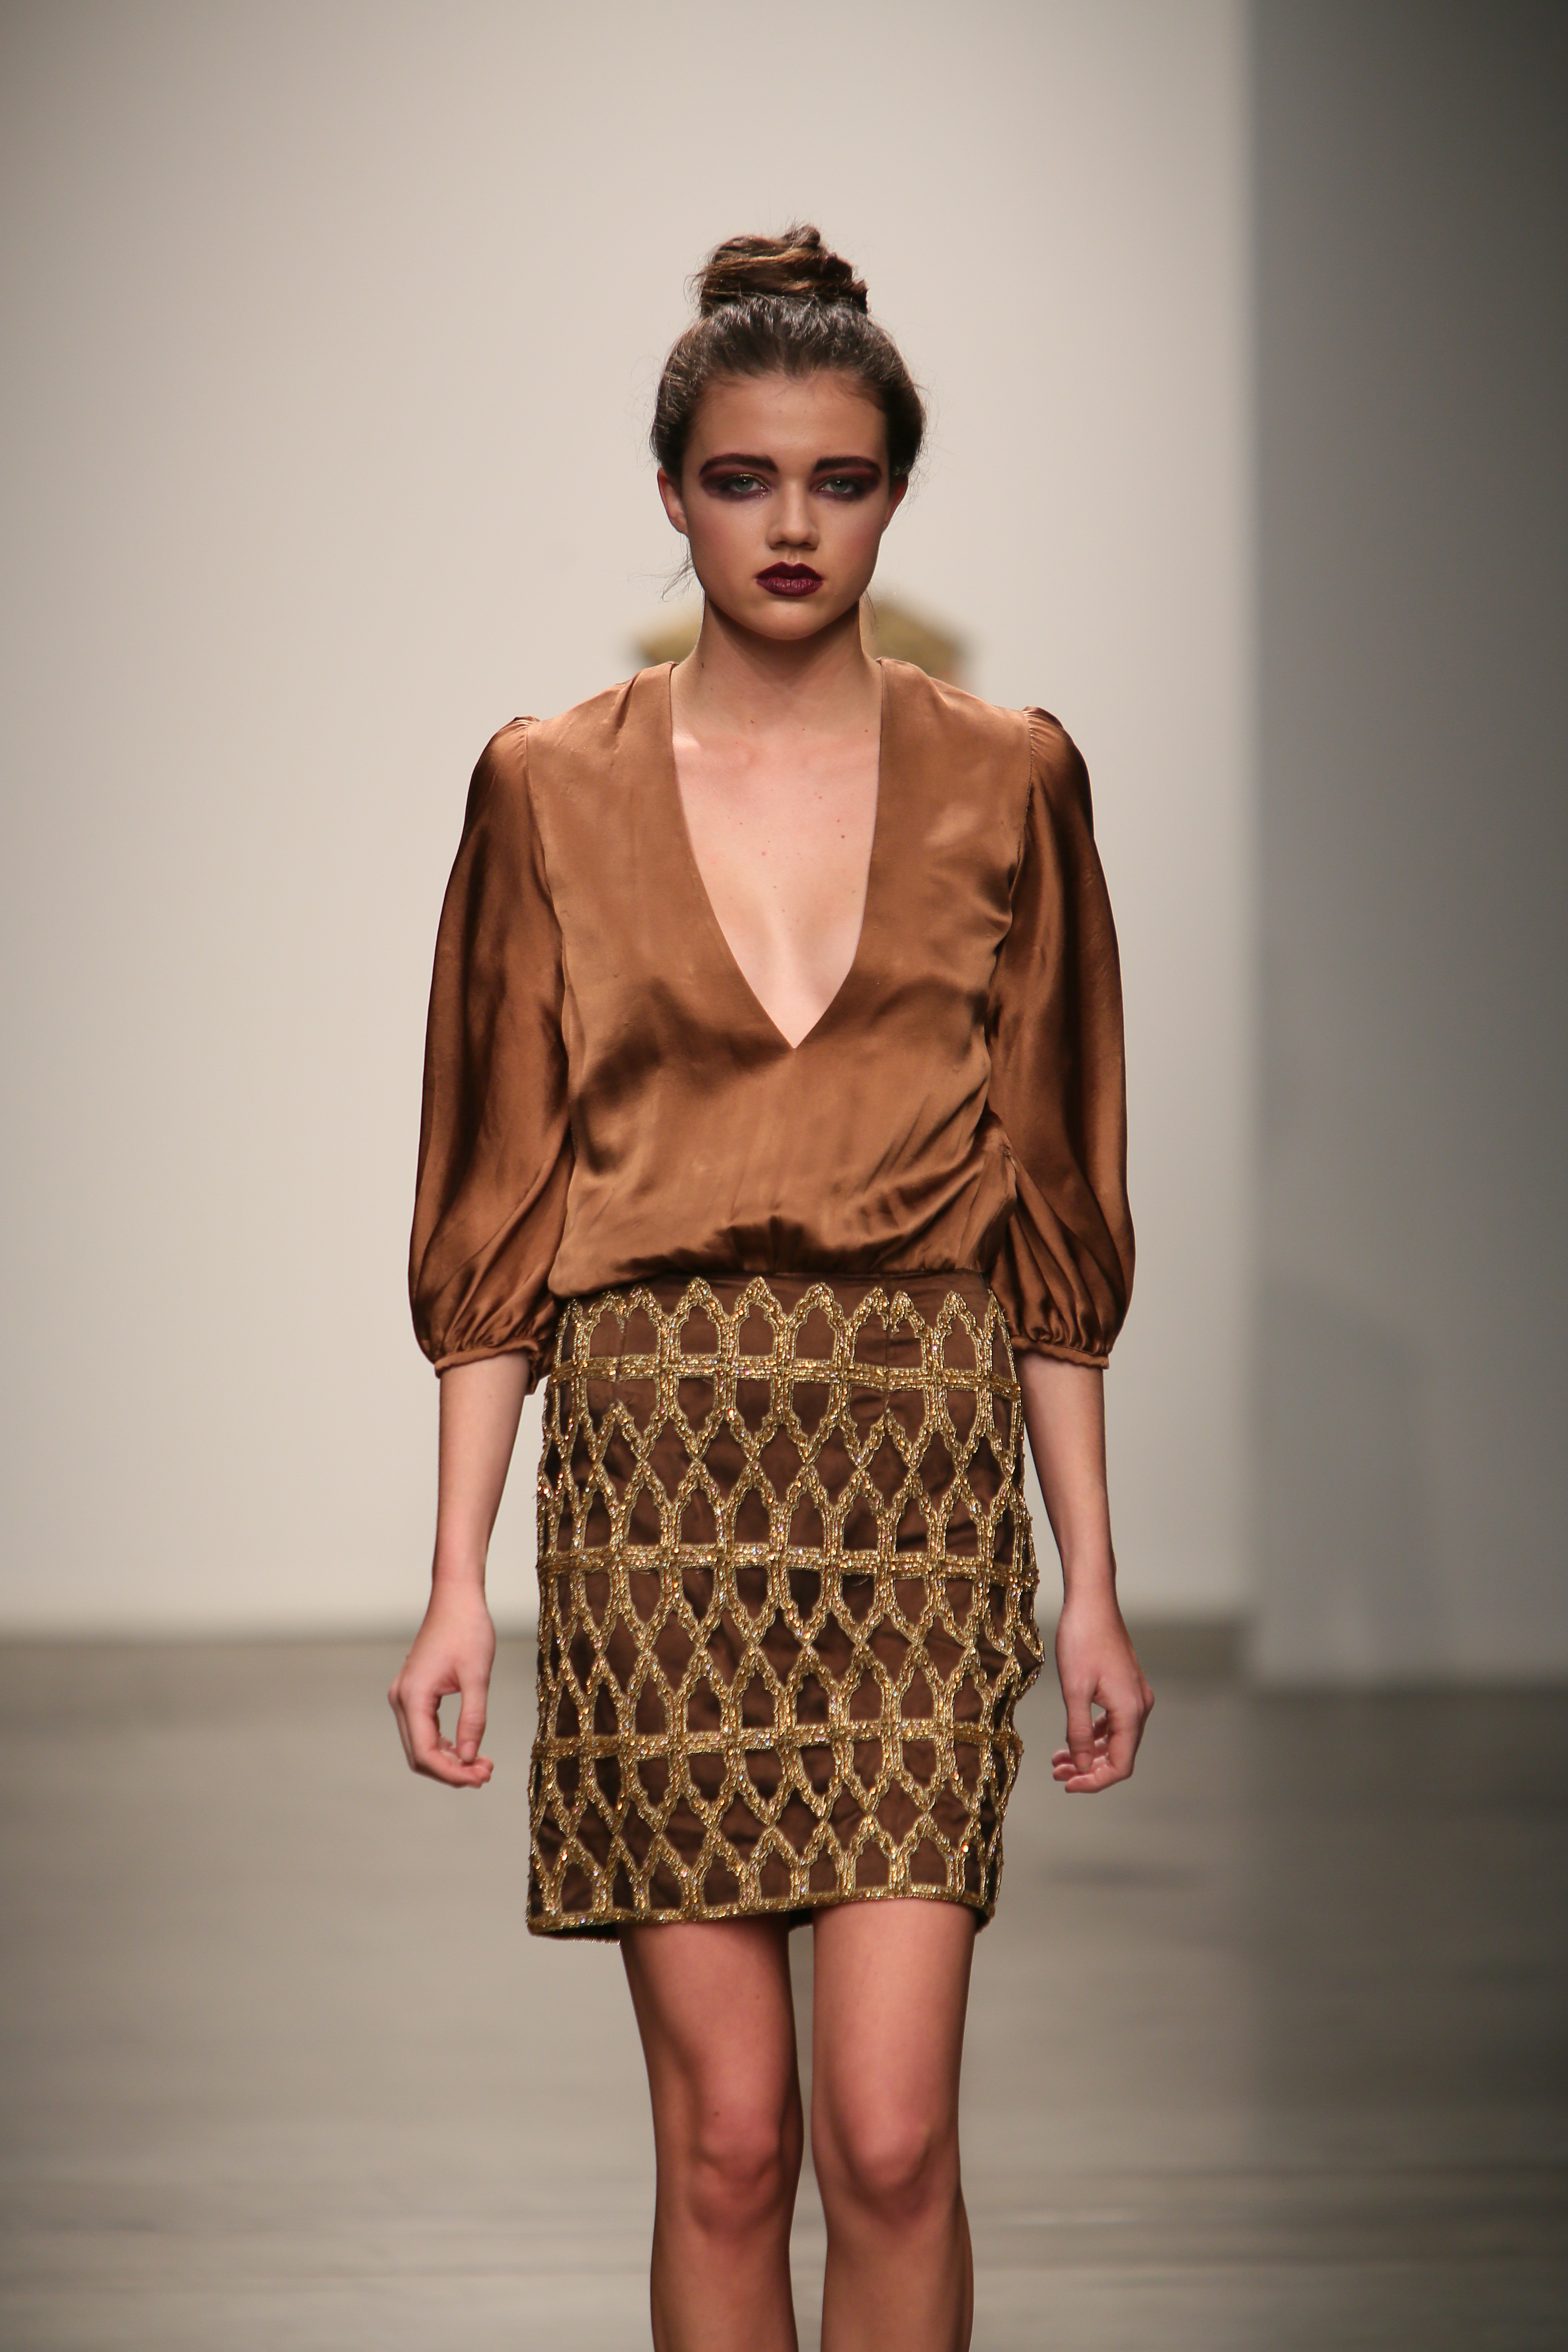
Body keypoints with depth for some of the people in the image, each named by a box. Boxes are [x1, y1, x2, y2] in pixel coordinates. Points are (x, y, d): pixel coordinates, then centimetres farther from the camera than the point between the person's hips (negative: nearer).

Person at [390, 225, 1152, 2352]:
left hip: (919, 1462, 0)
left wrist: (1092, 1580, 5)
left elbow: (1049, 1205, 8)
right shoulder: (551, 791, 5)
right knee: (724, 2135, 2)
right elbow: (499, 1216, 6)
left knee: (890, 2134, -10)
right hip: (656, 1460, 0)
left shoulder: (1005, 783, 6)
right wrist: (458, 1578, 0)